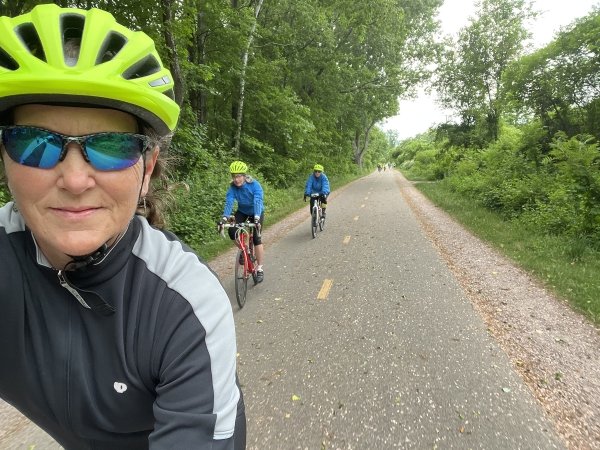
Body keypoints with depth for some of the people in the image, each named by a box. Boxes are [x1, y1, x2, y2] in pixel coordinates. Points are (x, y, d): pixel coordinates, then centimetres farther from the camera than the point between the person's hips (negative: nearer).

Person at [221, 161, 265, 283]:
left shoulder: (254, 185, -29)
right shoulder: (232, 187, -21)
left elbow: (258, 201, -42)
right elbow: (229, 202, -31)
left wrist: (256, 218, -57)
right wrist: (225, 218, -48)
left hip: (256, 212, -3)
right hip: (242, 211, 3)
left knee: (256, 237, -15)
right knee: (232, 231, -21)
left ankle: (260, 269, -5)